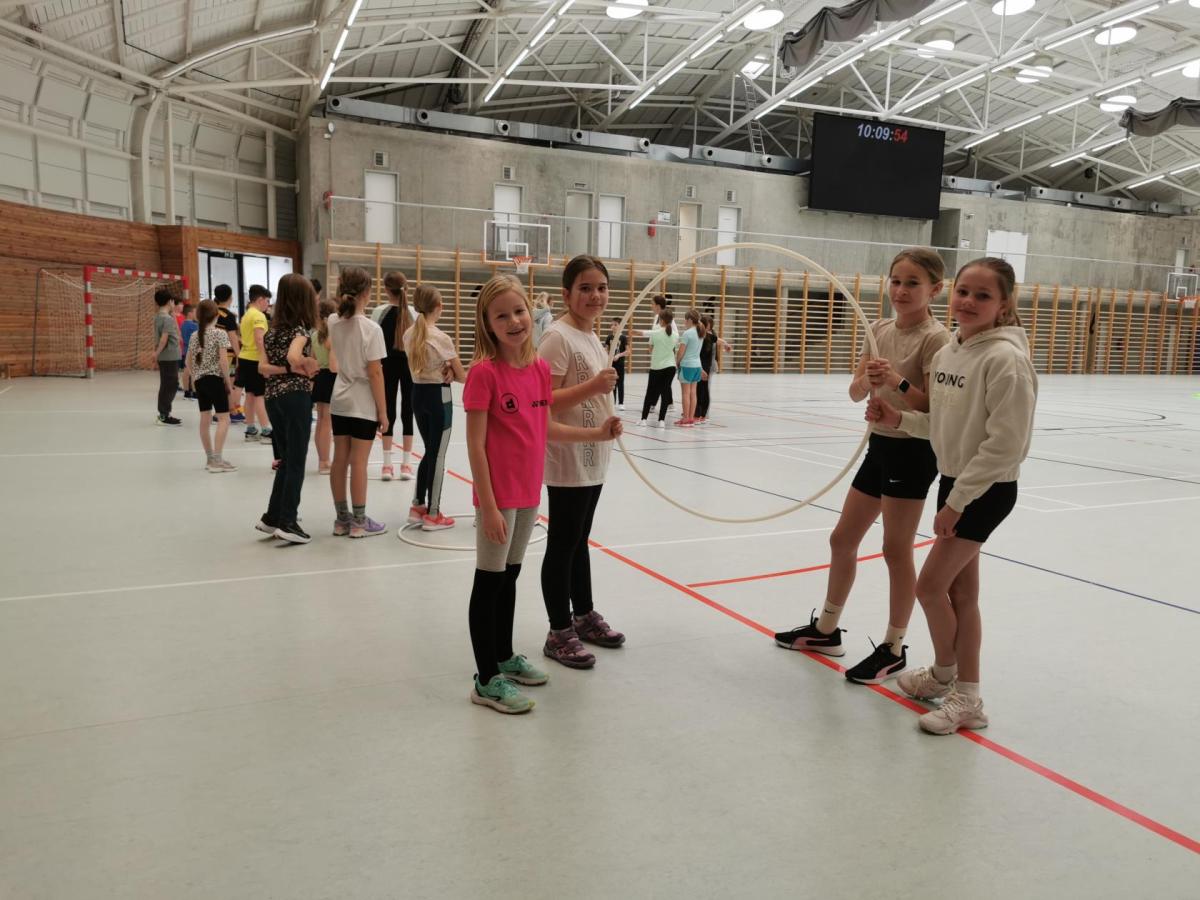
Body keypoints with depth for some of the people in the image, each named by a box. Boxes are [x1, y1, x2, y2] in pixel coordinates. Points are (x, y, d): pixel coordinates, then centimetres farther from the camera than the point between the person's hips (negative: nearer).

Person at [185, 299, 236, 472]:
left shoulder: (195, 335, 10)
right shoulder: (220, 333, -9)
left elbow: (189, 361, 14)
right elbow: (223, 361, -15)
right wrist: (228, 382, -7)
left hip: (199, 380, 7)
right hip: (215, 379, -7)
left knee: (205, 420, 11)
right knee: (224, 419, -4)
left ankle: (211, 458, 19)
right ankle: (217, 460, -11)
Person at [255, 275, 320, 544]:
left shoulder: (273, 328, 13)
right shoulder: (300, 327, -8)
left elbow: (263, 367, 5)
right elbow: (293, 355, -27)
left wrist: (289, 369, -2)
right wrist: (302, 367, -8)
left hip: (273, 398, 7)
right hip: (296, 397, -7)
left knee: (286, 460, 17)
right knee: (296, 462, -1)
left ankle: (272, 517, 19)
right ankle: (287, 522, 0)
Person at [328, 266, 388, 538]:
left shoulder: (333, 322, -2)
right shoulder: (371, 328, -17)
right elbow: (375, 374, -16)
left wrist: (342, 292, 12)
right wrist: (383, 411, -10)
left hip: (339, 402, 6)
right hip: (363, 405, -6)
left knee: (340, 461, 11)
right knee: (358, 463, 1)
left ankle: (342, 519, 21)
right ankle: (359, 522, 11)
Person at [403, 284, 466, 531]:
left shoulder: (409, 335, 3)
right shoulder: (441, 338, -17)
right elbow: (461, 376, -10)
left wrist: (444, 371, -3)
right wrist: (452, 373, 12)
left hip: (418, 393, 7)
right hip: (439, 397, -7)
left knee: (430, 451, 20)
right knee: (438, 455, 3)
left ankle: (418, 507, 26)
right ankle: (432, 515, 10)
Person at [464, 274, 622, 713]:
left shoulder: (540, 368, 3)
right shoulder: (484, 372, -16)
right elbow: (475, 445, -16)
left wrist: (596, 433, 6)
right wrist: (488, 505, -18)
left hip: (529, 492, 7)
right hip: (498, 495, -7)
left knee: (510, 576, 19)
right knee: (489, 581, 3)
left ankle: (504, 658, 35)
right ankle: (486, 681, 14)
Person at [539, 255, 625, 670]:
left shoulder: (592, 338, 12)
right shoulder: (558, 336, -15)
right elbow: (543, 403, -22)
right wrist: (593, 386, -29)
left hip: (592, 458, 9)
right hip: (567, 461, -8)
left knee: (579, 539, 19)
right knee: (562, 545, 2)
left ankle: (584, 616, 32)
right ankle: (559, 633, 13)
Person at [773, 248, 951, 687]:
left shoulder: (936, 338, -13)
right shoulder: (880, 329, 7)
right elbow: (855, 392, 2)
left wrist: (898, 381, -30)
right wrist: (868, 380, -20)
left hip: (912, 451, -7)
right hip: (879, 445, 8)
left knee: (896, 549, 1)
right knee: (842, 540, 14)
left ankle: (893, 649, 17)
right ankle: (826, 629, 31)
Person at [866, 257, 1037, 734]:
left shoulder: (1004, 358, -20)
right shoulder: (946, 353, 5)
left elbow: (1005, 444, -22)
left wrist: (957, 502, -19)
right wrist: (899, 417, -2)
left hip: (987, 490, -8)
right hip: (954, 481, 8)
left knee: (929, 585, -3)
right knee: (960, 590, 14)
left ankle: (945, 673, 25)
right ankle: (964, 694, 27)